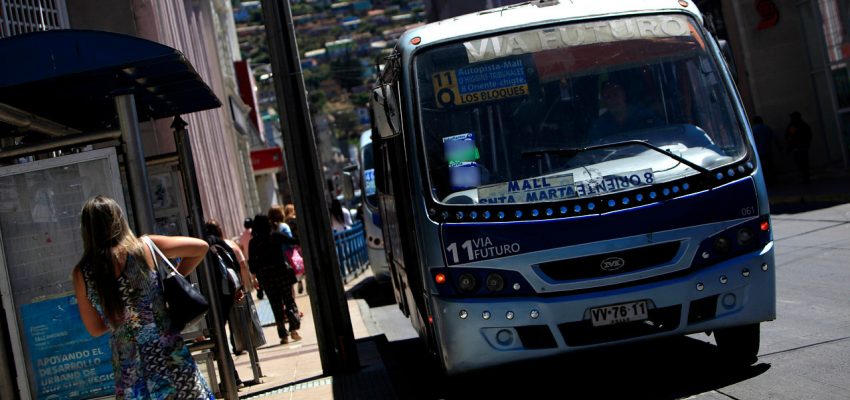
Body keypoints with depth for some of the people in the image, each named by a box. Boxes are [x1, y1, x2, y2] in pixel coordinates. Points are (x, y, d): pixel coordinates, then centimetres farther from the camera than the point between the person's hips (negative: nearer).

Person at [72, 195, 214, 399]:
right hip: (167, 355, -2)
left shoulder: (82, 273, 0)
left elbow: (95, 328, 8)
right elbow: (201, 247, 1)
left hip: (128, 368, 2)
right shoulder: (145, 247, -5)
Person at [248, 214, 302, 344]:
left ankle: (283, 335, 6)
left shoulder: (254, 242, 0)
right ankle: (293, 329, -9)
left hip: (265, 276, 1)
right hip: (281, 271, -1)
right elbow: (293, 241, 0)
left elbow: (252, 262, -1)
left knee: (276, 305, 7)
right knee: (289, 300, 7)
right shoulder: (276, 236, -3)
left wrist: (255, 275, 8)